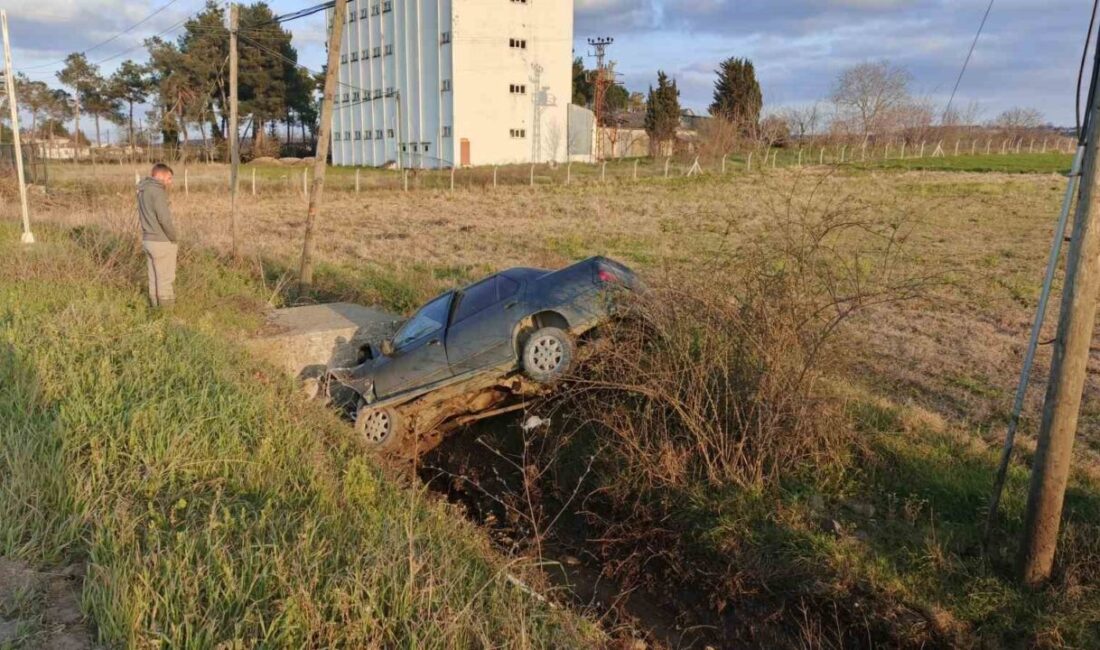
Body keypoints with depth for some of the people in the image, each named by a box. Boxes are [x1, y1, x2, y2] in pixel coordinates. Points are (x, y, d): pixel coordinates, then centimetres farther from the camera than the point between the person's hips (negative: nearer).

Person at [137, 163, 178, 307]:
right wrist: (175, 239, -11)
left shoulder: (142, 191, 12)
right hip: (162, 243, -9)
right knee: (166, 280, 0)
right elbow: (165, 219, -25)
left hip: (149, 241, 9)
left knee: (155, 279, 14)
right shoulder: (157, 191, -18)